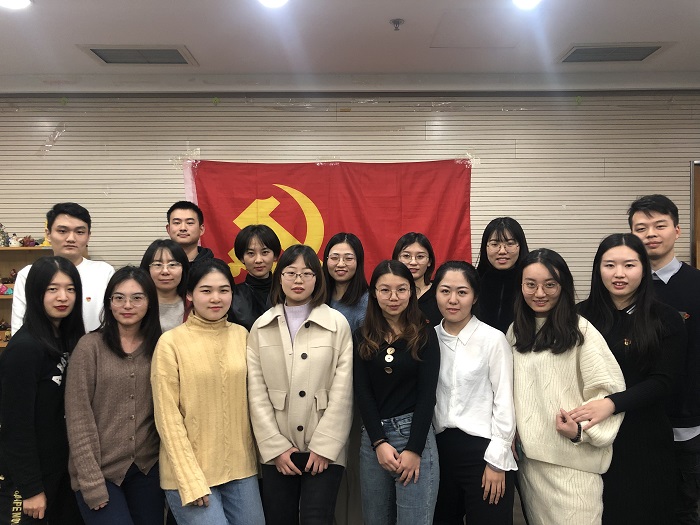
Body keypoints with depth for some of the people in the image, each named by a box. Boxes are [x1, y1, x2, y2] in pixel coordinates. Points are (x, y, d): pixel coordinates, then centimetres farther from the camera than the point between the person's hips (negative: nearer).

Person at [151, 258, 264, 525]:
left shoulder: (241, 335, 3)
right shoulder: (171, 342, -8)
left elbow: (249, 398, 10)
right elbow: (168, 417, -9)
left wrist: (257, 458, 7)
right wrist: (191, 481, -11)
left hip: (241, 468, 4)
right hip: (189, 471, -4)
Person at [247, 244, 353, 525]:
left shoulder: (338, 324, -2)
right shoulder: (261, 327, 4)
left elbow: (342, 391, -5)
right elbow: (257, 393, 1)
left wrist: (324, 447, -9)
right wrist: (276, 447, -5)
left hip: (324, 449, -2)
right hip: (277, 451, 2)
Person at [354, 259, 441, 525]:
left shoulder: (425, 334, -1)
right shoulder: (363, 336, 5)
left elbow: (427, 394, -6)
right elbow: (362, 391, 0)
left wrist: (414, 449, -11)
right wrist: (379, 442, -9)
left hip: (415, 433, -3)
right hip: (373, 436, 3)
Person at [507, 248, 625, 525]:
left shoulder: (582, 331, -10)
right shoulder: (515, 331, 7)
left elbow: (609, 391, -10)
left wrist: (582, 429, -20)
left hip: (573, 461, -5)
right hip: (528, 456, 5)